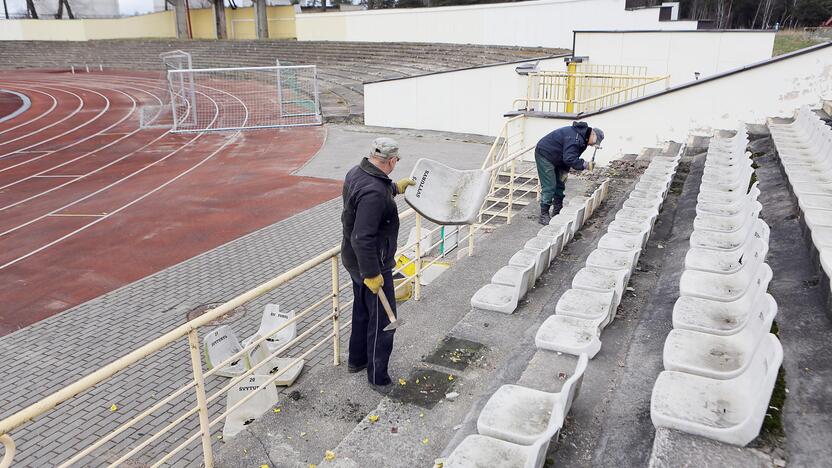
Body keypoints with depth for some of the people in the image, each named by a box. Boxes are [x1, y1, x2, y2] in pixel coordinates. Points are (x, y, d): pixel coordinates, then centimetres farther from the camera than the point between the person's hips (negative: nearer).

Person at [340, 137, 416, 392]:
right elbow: (362, 239, -34)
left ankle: (356, 360, 45)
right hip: (371, 264, -10)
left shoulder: (356, 172, -1)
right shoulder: (373, 192, -32)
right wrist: (372, 275, -27)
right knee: (382, 320, 5)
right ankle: (377, 377, 20)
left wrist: (396, 188, 30)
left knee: (362, 310, 26)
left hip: (354, 259, 10)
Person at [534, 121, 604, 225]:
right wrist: (585, 165, -30)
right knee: (549, 187, -12)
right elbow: (569, 158, -34)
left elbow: (569, 157, 11)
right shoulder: (575, 137, -28)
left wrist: (564, 172, 4)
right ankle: (544, 215, -7)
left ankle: (557, 212, 22)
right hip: (544, 155, -11)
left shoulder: (581, 138, 6)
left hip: (555, 159, 11)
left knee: (560, 185, 13)